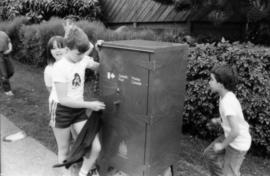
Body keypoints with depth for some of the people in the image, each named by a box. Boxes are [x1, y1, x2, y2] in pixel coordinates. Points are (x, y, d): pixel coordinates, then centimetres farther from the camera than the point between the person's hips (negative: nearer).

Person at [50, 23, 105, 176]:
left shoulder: (83, 59, -4)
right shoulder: (60, 67, -22)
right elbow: (63, 99, -23)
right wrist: (89, 105, -21)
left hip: (79, 110, 5)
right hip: (61, 111, -5)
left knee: (96, 148, -3)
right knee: (64, 151, 13)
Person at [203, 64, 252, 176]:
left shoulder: (227, 102, -31)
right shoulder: (227, 96, -4)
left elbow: (235, 131, -33)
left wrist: (222, 145, -20)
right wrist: (219, 120, 6)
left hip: (238, 144, -9)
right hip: (233, 138, 9)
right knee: (209, 154, 19)